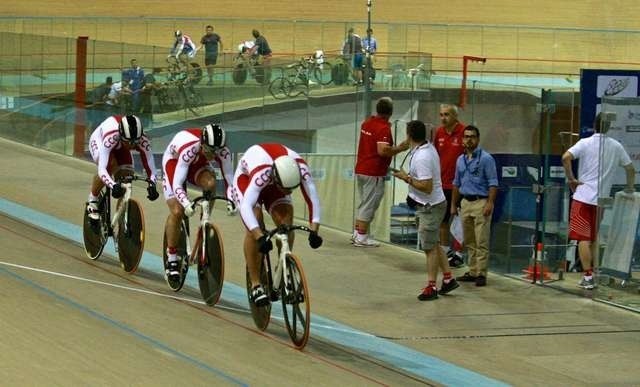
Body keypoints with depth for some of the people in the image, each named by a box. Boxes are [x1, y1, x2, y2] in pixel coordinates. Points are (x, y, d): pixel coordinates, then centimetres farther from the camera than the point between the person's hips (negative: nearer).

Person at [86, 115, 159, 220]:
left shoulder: (143, 141, -36)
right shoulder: (111, 137, -45)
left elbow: (150, 167, -33)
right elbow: (102, 169, -49)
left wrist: (152, 185, -54)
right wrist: (113, 186, -66)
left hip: (120, 149, 4)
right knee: (109, 165, -34)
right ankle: (92, 201, -12)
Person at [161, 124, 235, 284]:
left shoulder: (223, 151, -30)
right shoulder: (189, 149, -41)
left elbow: (229, 180, -23)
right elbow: (177, 183, -43)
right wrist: (187, 204, -59)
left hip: (198, 163, 3)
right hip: (174, 161, -3)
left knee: (210, 184, -31)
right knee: (177, 212, -17)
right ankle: (171, 260, -3)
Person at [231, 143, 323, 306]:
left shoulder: (300, 168, -35)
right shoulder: (261, 173, -45)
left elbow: (312, 197, -32)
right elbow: (246, 207, -52)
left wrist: (314, 230, -43)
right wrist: (260, 238, -62)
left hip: (272, 185, 4)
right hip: (246, 178, -4)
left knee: (286, 223, -17)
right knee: (254, 227, -23)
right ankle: (256, 285, -16)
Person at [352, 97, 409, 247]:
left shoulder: (366, 123, 9)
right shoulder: (384, 128, -17)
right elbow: (382, 150, -27)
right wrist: (400, 148, -15)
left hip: (360, 169, 8)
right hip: (374, 173, -8)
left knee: (364, 204, 18)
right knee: (369, 205, -2)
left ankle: (357, 233, 21)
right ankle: (362, 238, 1)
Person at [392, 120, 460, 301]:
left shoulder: (422, 158, -26)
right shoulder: (428, 147, 3)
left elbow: (427, 187, -28)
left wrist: (407, 178, -19)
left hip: (430, 207, -10)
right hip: (430, 204, 10)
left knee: (430, 247, -1)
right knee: (434, 244, 19)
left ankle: (431, 286, 5)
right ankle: (448, 278, 25)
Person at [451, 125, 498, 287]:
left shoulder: (486, 158, -7)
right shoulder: (460, 160, 14)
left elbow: (493, 183, -10)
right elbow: (456, 184, 22)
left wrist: (489, 204, -18)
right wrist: (453, 204, 19)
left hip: (481, 202, -7)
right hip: (465, 202, 7)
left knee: (481, 242, -7)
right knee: (469, 242, 11)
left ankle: (481, 274, -6)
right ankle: (472, 272, 18)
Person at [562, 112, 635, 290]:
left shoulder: (585, 143, -4)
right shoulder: (616, 147, 5)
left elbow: (566, 157, -18)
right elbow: (630, 169, 12)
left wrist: (571, 179, -7)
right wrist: (630, 188, 28)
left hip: (583, 197, -3)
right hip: (602, 200, 3)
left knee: (583, 239, -3)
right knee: (595, 239, 15)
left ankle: (588, 277, -8)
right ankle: (595, 274, 16)